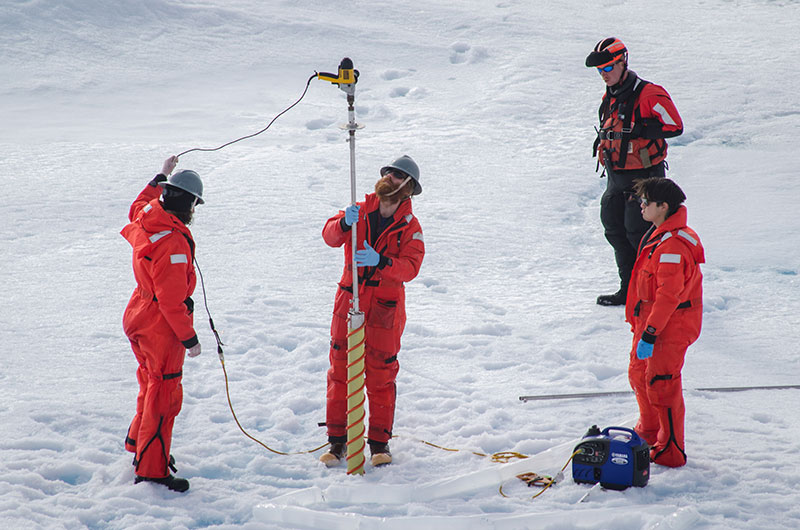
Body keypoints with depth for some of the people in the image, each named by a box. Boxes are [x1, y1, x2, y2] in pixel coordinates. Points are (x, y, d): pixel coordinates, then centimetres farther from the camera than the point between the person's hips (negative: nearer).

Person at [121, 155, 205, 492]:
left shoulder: (145, 219, -2)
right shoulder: (173, 242, -28)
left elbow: (138, 205, 27)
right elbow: (171, 300, -26)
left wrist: (160, 179, 34)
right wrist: (189, 338, -19)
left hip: (140, 317, 9)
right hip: (162, 327, -9)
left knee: (153, 385, 27)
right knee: (165, 395, -1)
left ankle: (138, 440, 46)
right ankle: (151, 469, 4)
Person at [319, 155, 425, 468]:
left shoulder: (410, 227, 0)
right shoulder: (359, 211, 4)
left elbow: (410, 267, -14)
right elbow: (330, 236, -11)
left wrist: (380, 261, -31)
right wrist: (344, 224, -33)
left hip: (385, 310, -1)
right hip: (349, 304, 1)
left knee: (381, 375, 3)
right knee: (340, 371, 2)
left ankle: (379, 441, 14)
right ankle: (337, 439, 10)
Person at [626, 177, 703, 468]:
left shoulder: (673, 246, -25)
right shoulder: (656, 236, 9)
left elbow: (668, 296, -26)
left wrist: (650, 334, -25)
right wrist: (639, 323, 23)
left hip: (670, 328, -11)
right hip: (649, 322, 11)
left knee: (661, 385, -5)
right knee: (639, 375, 22)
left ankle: (670, 451, 6)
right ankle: (649, 431, 42)